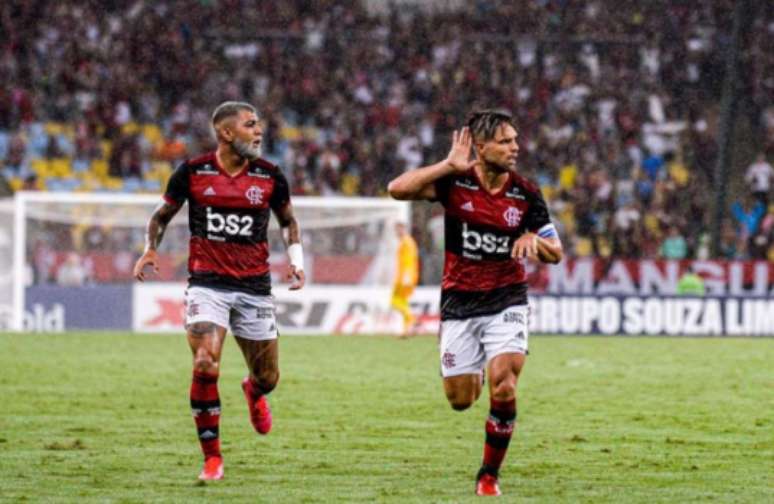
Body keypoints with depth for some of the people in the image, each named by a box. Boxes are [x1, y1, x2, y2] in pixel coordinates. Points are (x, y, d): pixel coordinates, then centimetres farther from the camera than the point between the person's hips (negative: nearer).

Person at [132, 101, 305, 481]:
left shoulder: (270, 176, 1)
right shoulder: (192, 172, -3)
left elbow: (287, 220, 17)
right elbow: (163, 214, 12)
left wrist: (296, 259, 3)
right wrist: (150, 249, -3)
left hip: (255, 287, 2)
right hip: (207, 284, -2)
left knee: (267, 376, 8)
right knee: (205, 367, -19)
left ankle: (253, 392, 49)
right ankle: (212, 457, -5)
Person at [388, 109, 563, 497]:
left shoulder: (526, 193, -5)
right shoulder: (454, 182, -10)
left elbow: (556, 253, 2)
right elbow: (397, 189, -23)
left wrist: (533, 240, -20)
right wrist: (449, 165, -25)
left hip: (506, 300, 0)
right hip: (459, 301, 0)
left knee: (503, 388, -18)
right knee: (460, 400, 6)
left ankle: (489, 475, -1)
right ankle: (474, 373, 46)